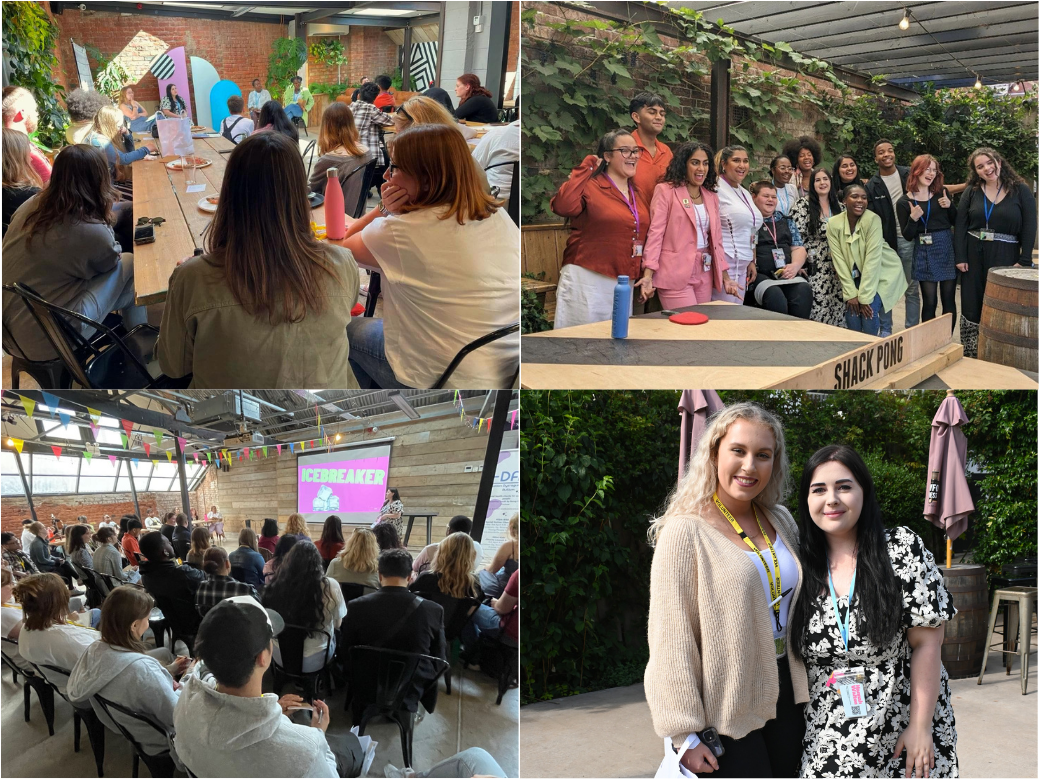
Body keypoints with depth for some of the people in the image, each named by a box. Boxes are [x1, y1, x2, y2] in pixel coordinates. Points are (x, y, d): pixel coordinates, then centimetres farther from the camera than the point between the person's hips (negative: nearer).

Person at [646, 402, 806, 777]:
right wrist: (685, 735, -17)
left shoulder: (780, 521, 6)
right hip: (724, 710, -6)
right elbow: (671, 642, -16)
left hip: (784, 693, 6)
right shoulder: (685, 532, -14)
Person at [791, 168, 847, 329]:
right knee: (818, 305, -8)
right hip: (815, 269, -5)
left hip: (836, 267, 5)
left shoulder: (839, 207, 11)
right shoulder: (803, 205, -4)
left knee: (838, 306, 4)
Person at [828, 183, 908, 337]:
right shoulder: (833, 224, -13)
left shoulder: (873, 219, -24)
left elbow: (872, 259, -26)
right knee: (852, 312, -15)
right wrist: (851, 293, -17)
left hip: (882, 271, -3)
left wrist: (865, 297, -27)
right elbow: (839, 260, -12)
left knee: (869, 311, -21)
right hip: (855, 276, 3)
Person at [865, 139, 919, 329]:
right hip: (885, 242, 0)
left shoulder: (909, 175, 2)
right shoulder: (872, 186, 1)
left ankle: (912, 331, 13)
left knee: (912, 288, 7)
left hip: (909, 239, 0)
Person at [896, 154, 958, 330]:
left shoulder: (942, 193, 6)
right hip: (925, 253, -2)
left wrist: (950, 206, -8)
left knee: (948, 300, 3)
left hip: (947, 249, 2)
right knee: (929, 302, 0)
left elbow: (957, 222, 10)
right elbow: (907, 236, -2)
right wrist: (913, 218, -19)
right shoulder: (904, 202, 0)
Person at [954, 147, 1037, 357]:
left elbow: (1029, 227, -2)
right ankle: (969, 356, 12)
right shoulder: (971, 192, 6)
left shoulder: (1020, 190, 0)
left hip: (1006, 256, -2)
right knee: (972, 306, 4)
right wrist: (960, 257, -7)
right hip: (974, 255, 2)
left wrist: (1025, 260, -9)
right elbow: (960, 225, 2)